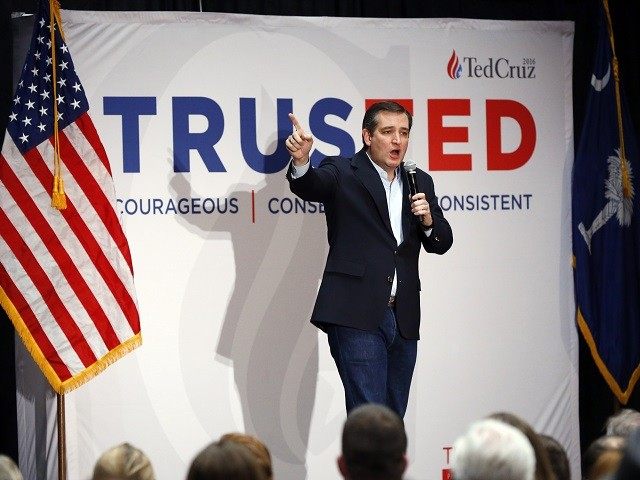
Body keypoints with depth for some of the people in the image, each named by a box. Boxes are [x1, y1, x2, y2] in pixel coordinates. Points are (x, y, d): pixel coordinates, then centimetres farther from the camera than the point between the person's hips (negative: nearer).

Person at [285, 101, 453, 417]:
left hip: (403, 319, 6)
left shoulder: (420, 182, 17)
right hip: (356, 317, -6)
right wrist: (301, 162, -42)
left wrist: (428, 220, -6)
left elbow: (442, 243, 16)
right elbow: (309, 186, -19)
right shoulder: (343, 174, 1)